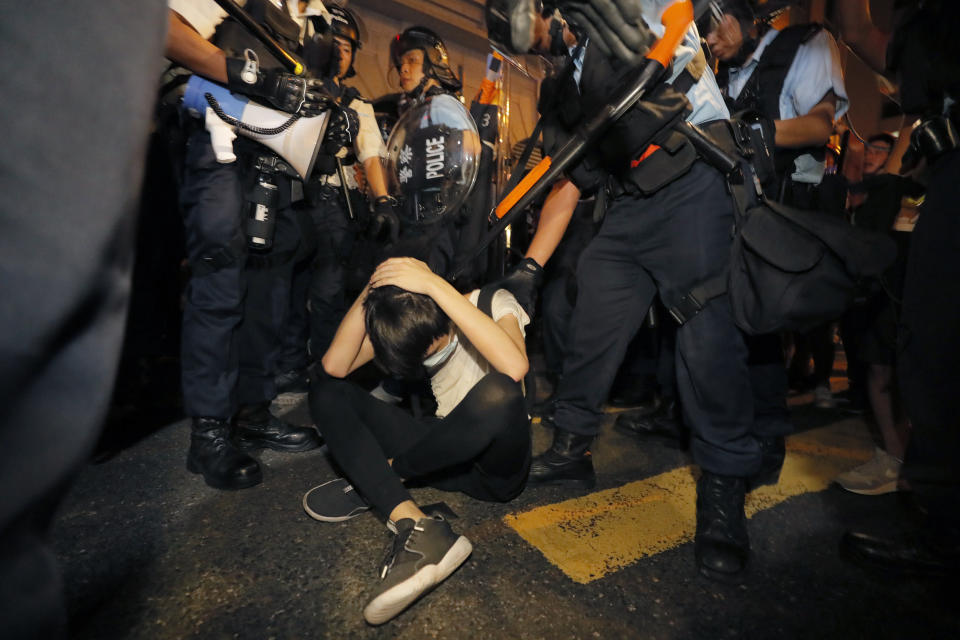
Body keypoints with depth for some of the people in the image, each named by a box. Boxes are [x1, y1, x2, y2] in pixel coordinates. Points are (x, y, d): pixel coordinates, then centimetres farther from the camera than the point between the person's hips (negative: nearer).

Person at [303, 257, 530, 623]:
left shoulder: (493, 304, -16)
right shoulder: (406, 321, -4)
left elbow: (515, 367, -39)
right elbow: (333, 367, -15)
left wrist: (436, 285, -37)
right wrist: (371, 292, -25)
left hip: (495, 463, -4)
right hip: (448, 454, 5)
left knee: (497, 392, -40)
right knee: (326, 391, -10)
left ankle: (376, 478, -14)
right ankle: (414, 528, -28)